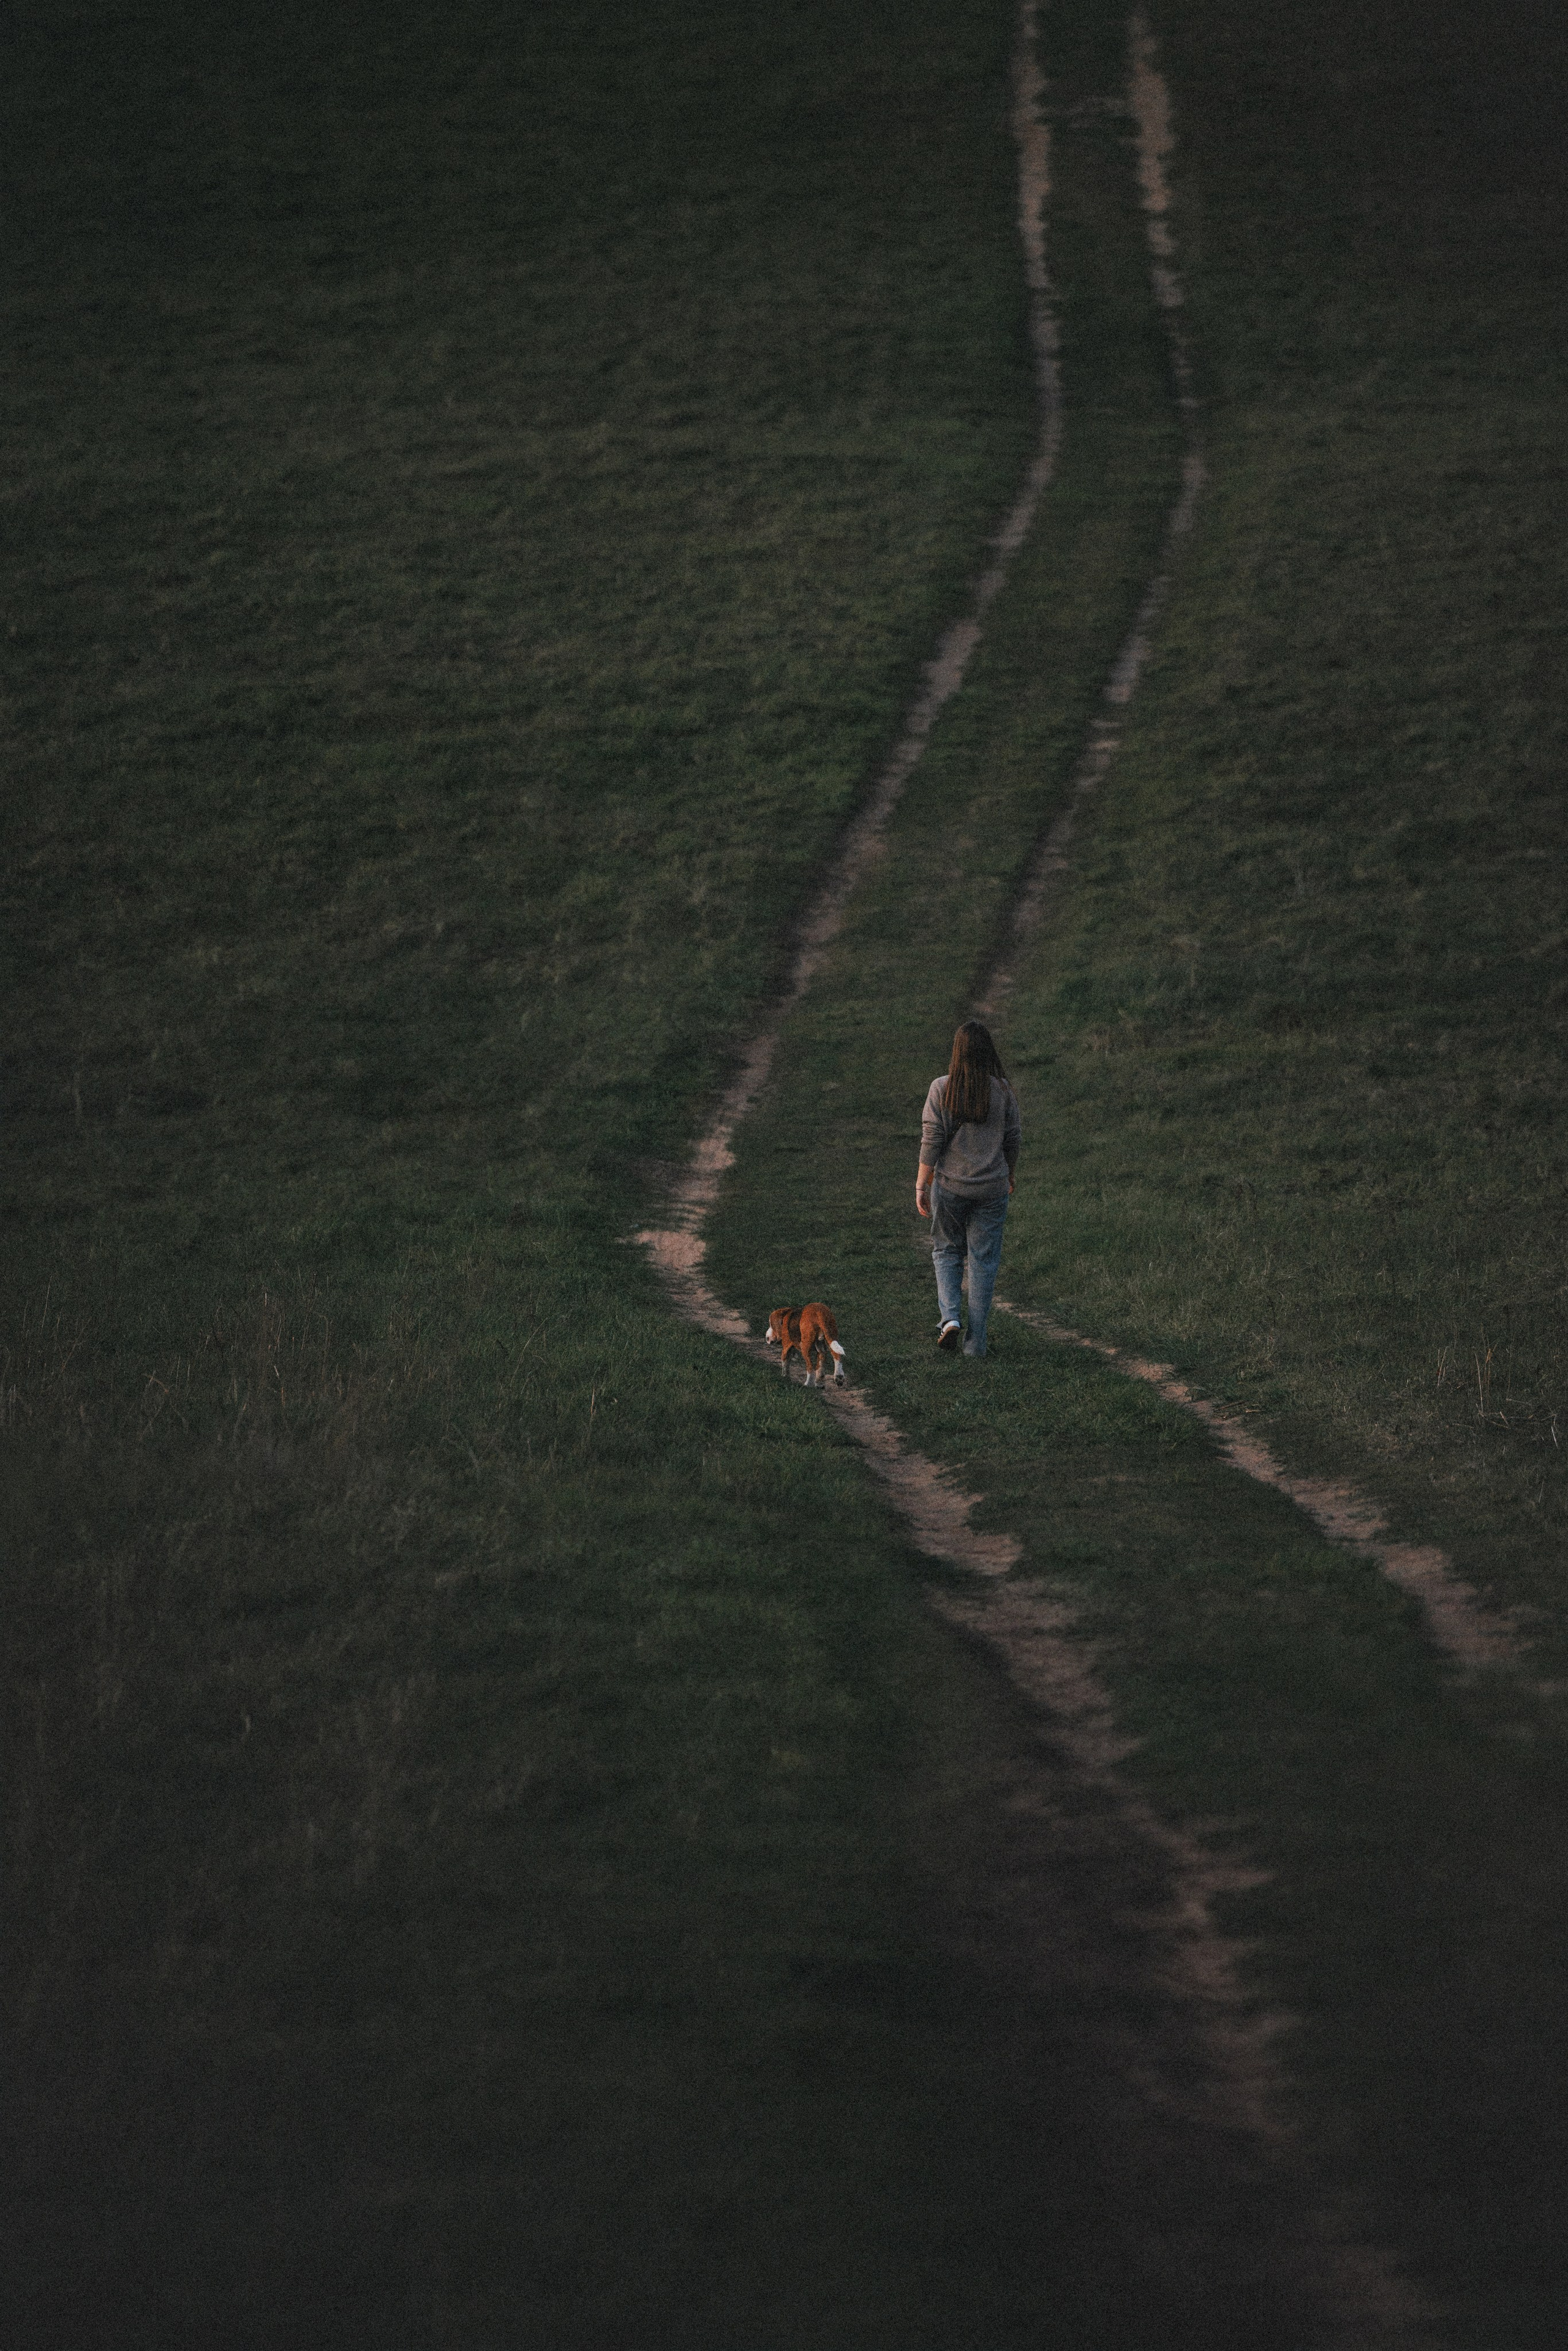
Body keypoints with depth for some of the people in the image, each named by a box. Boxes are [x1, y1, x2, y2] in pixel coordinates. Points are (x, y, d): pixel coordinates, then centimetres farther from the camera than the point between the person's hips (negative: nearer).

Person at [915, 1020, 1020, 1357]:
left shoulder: (941, 1089, -9)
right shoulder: (1003, 1092, -4)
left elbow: (931, 1140, -9)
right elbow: (1012, 1141, 5)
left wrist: (921, 1184, -2)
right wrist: (1010, 1177, 21)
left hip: (949, 1185, -1)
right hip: (991, 1189, 1)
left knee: (946, 1250, 18)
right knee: (983, 1260, 8)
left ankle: (949, 1316, -2)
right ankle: (976, 1340, 8)